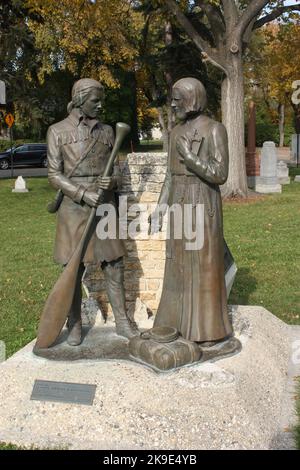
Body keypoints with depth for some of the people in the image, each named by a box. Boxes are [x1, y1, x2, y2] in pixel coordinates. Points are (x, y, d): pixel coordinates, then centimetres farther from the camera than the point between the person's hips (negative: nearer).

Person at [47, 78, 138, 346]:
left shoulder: (107, 131, 11)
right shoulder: (58, 131, 1)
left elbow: (114, 170, 13)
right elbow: (54, 175, -3)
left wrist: (112, 181, -11)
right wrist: (83, 194, -16)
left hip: (105, 206, 3)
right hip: (74, 208, -3)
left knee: (113, 265, 4)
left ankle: (122, 321, 16)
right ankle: (75, 325, 17)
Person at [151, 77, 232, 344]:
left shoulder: (215, 129, -10)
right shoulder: (178, 131, 12)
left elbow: (220, 175, -17)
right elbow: (171, 174, 14)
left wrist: (188, 156, -18)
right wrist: (160, 209, 10)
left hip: (203, 204, -7)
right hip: (180, 203, 7)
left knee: (205, 266, -1)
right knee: (180, 265, 11)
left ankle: (208, 327, 11)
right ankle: (181, 320, 23)